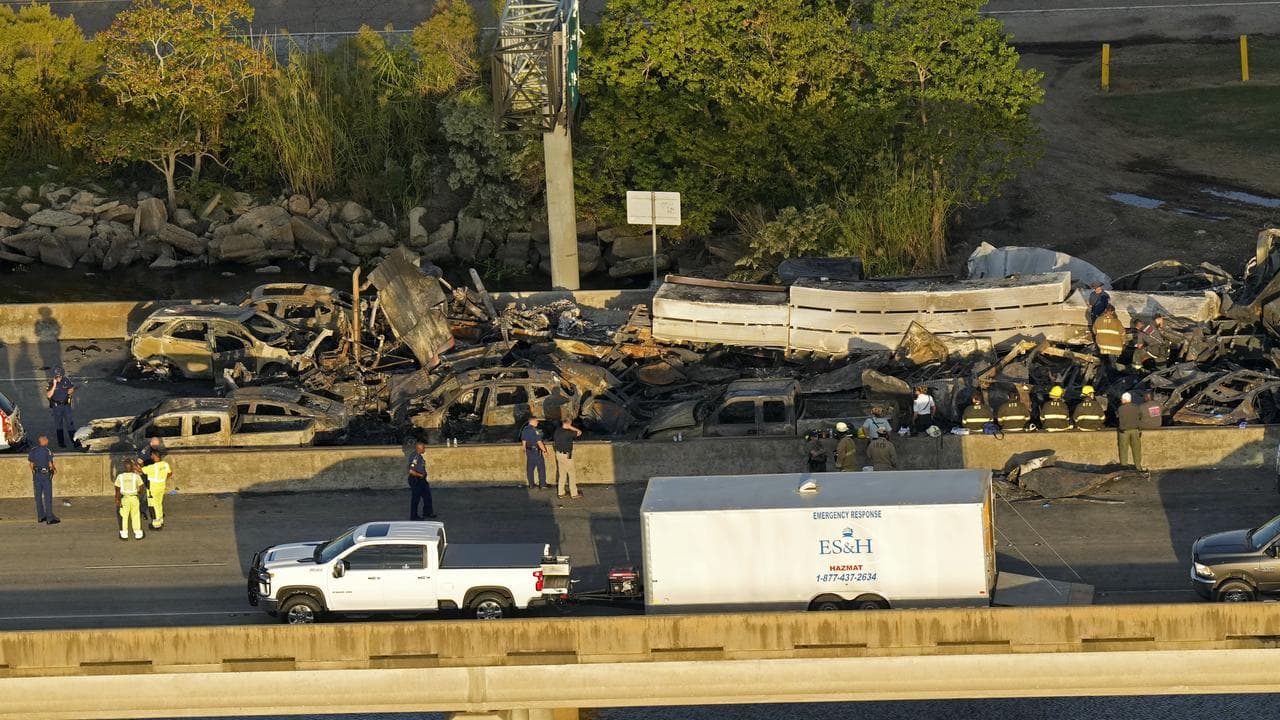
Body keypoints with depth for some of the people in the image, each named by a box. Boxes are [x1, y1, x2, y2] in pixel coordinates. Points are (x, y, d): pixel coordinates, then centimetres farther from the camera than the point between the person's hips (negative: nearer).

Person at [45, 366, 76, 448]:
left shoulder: (66, 380, -7)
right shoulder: (51, 383, -14)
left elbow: (73, 389, 7)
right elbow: (48, 395, -22)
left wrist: (71, 391, -16)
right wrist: (54, 385, -30)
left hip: (66, 404, 1)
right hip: (56, 406, -1)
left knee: (70, 423, 2)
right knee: (59, 424, 8)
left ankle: (74, 440, 10)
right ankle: (61, 442, 17)